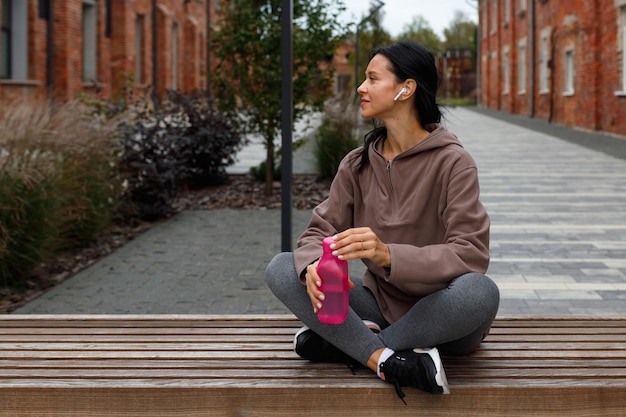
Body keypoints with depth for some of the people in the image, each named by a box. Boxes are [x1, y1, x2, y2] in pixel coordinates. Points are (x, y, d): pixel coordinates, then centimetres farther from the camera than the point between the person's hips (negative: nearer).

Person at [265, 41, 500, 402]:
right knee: (281, 268, -14)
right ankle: (385, 359, -30)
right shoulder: (357, 165, 4)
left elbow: (471, 255, -22)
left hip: (440, 314, -4)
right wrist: (313, 266, -26)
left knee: (480, 291, -37)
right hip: (381, 302, 4)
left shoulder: (452, 162, -12)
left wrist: (388, 254, -38)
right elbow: (320, 232, 0)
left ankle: (346, 342, -21)